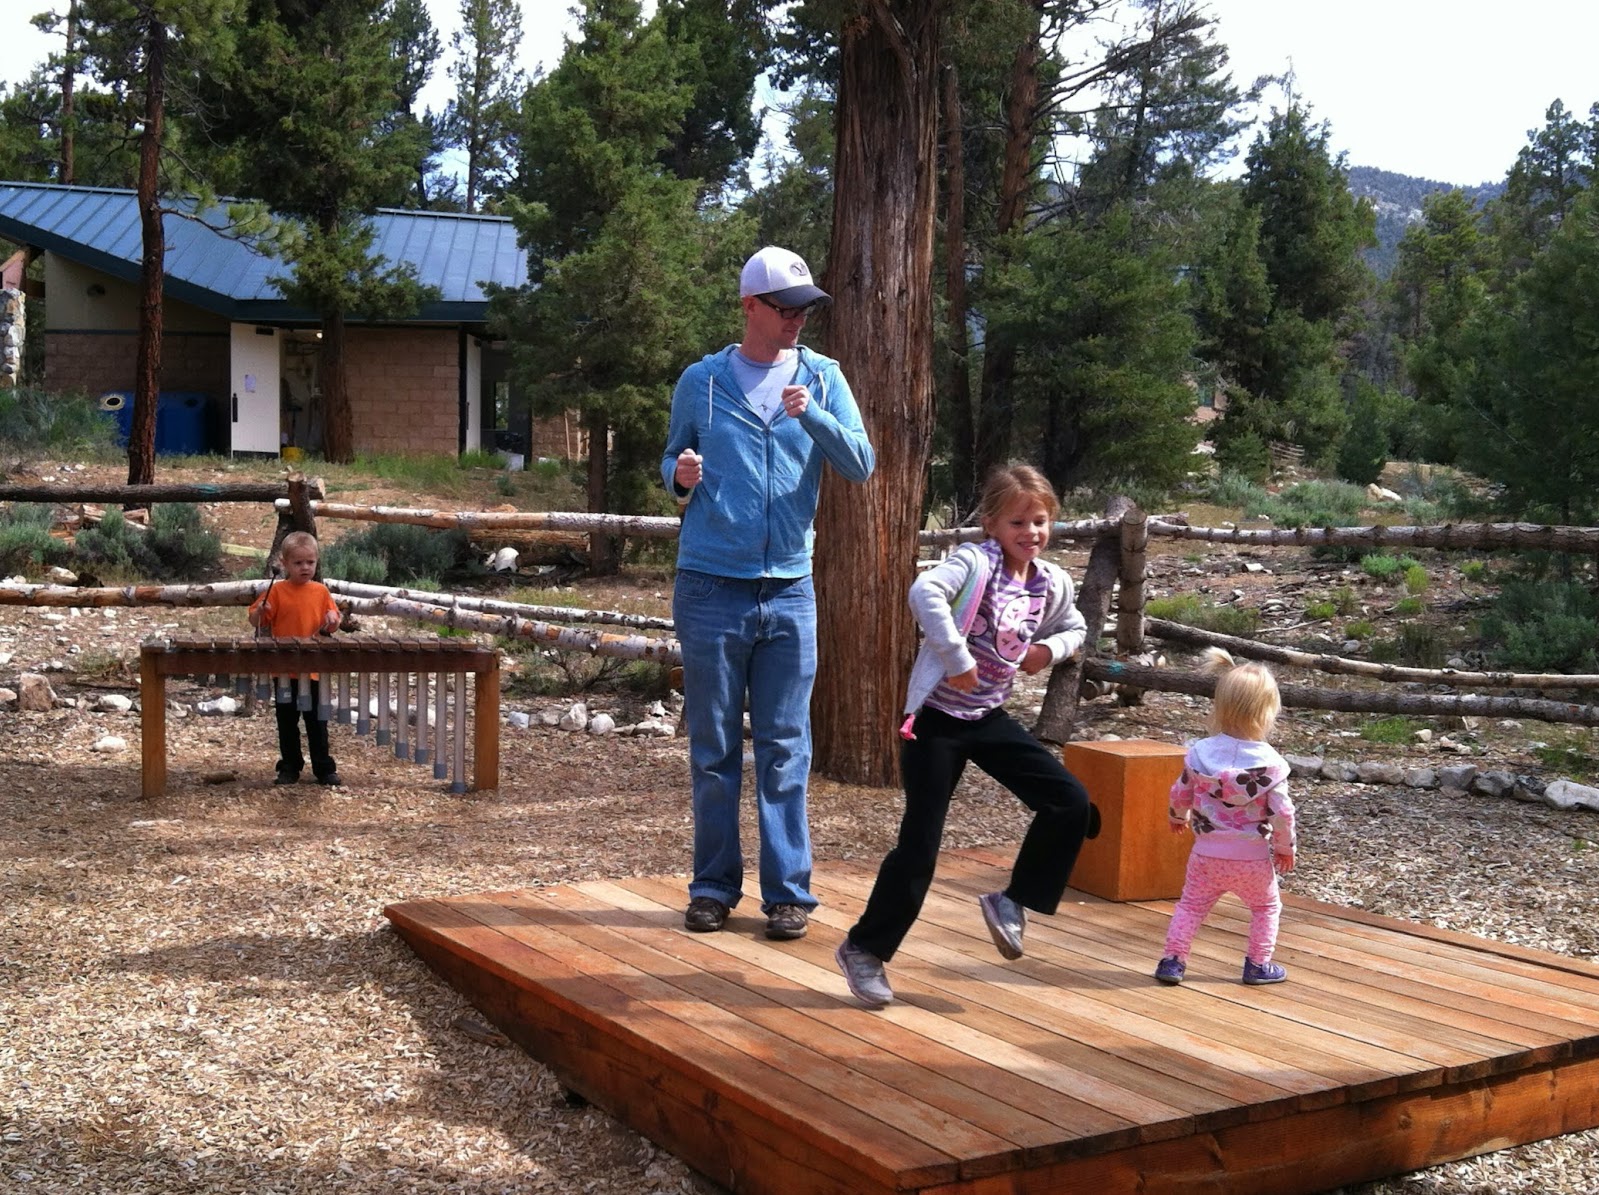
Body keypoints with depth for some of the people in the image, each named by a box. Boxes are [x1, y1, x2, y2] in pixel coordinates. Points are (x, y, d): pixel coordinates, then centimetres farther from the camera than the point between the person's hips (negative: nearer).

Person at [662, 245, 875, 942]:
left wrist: (812, 414, -20)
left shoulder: (822, 378, 6)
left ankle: (788, 893, 10)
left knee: (785, 751, 4)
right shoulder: (701, 381, 5)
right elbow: (672, 460, 15)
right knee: (714, 750, 6)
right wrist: (679, 475, -8)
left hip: (790, 590, 1)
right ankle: (714, 887, 16)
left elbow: (861, 465, -4)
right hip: (710, 588, 0)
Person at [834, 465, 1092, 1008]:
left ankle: (1013, 901, 14)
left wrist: (1051, 648, 3)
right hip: (938, 717, -7)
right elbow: (924, 590, -37)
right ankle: (864, 947, 11)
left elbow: (1074, 627, 25)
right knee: (920, 843, -5)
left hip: (989, 717, 7)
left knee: (1071, 801, -2)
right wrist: (957, 658, -33)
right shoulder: (976, 561, -17)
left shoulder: (1051, 584, 4)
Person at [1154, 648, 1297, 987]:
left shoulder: (1199, 753, -6)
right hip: (1252, 857, -2)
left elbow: (1181, 793, 6)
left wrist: (1177, 817, 27)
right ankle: (1258, 964, 23)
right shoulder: (1270, 763, -15)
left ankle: (1172, 959, 11)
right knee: (1266, 907, 21)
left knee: (1191, 905, 16)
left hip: (1207, 854, 2)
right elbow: (1281, 812, -13)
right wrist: (1285, 848, 3)